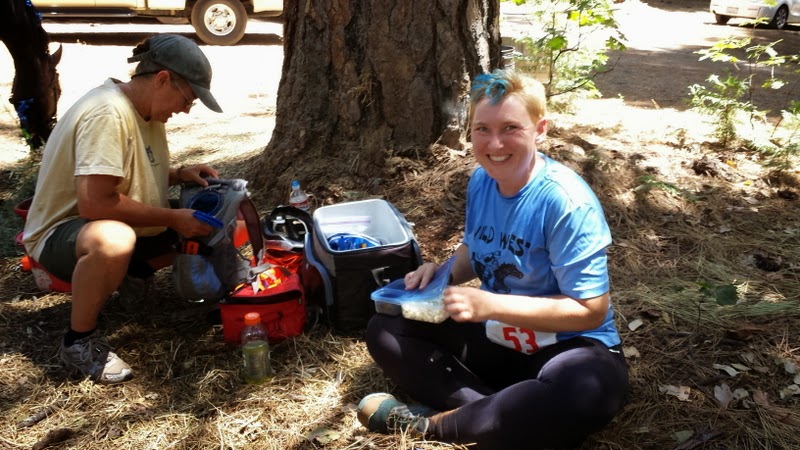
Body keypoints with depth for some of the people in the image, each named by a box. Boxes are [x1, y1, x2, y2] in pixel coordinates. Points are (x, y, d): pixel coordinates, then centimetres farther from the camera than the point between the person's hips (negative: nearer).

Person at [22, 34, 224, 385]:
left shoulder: (147, 108, 2)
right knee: (113, 241, -44)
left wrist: (181, 174, -4)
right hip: (61, 231, -9)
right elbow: (95, 202, -34)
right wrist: (173, 219, -26)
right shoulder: (108, 113, -28)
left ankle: (135, 273, 14)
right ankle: (79, 341, -19)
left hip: (122, 227, 9)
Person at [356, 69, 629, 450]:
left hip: (567, 345, -6)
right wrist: (443, 273, -6)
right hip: (496, 337, 6)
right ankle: (496, 412, -20)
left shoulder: (565, 201, -23)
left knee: (587, 391, -40)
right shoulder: (480, 180, -3)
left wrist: (489, 304, -27)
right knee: (384, 330, -4)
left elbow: (590, 310, -23)